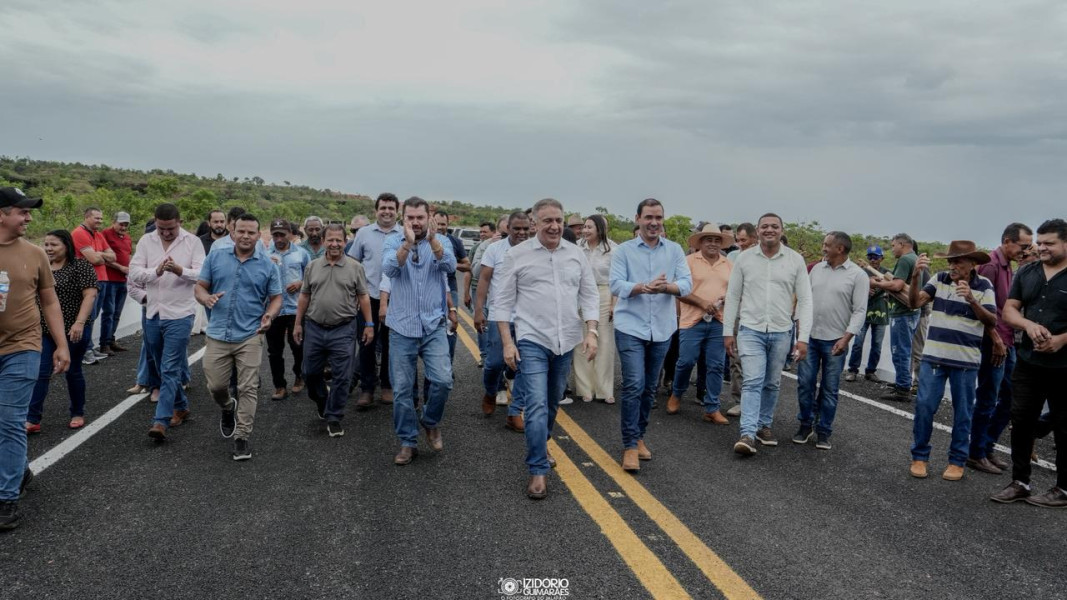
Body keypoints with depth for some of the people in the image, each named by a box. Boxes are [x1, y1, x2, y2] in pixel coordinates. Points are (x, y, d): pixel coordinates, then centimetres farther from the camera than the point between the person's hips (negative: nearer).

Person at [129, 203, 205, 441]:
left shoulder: (192, 242, -4)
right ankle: (181, 407, 33)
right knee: (162, 367, 16)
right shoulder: (146, 241, 5)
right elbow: (134, 273, -2)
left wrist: (180, 270, -29)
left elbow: (203, 274, -11)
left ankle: (161, 420, -9)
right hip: (153, 314, 5)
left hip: (179, 314, -5)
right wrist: (156, 271, -20)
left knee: (170, 369, -9)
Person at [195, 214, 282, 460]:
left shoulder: (268, 266, 1)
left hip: (249, 336, -1)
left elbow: (276, 298, 5)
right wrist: (206, 298, -15)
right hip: (217, 335, 2)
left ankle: (242, 436, 10)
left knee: (248, 388, -1)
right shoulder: (215, 258, 4)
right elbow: (200, 287, 8)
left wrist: (269, 315, -15)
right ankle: (228, 408, 41)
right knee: (215, 386, 7)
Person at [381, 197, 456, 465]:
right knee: (402, 389, 5)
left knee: (443, 380, -14)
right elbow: (388, 269, -19)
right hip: (401, 328, 1)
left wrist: (432, 240, -35)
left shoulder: (441, 243, 2)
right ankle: (408, 442, 20)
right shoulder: (393, 243, 1)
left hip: (434, 327, 0)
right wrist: (408, 242, -35)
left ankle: (431, 422, 15)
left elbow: (450, 266, -19)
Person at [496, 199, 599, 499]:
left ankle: (540, 446, 40)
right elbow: (503, 301, -2)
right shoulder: (517, 255, -4)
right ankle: (538, 471, -3)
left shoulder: (576, 254, 5)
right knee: (537, 405, -11)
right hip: (532, 340, -4)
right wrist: (507, 342, -8)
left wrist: (591, 331, -4)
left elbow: (589, 296, 8)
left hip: (566, 341, 4)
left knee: (552, 403, 17)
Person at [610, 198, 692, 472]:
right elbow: (616, 285, -12)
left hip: (661, 329, 3)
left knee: (650, 388, 13)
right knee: (634, 385, -11)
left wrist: (665, 287, -26)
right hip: (631, 327, -3)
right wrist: (646, 287, -28)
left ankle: (639, 437, 30)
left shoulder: (675, 250, 5)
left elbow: (687, 284, -5)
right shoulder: (624, 250, -1)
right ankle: (630, 445, -2)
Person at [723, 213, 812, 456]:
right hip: (750, 330, -1)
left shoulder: (795, 260, 0)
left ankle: (764, 425, 28)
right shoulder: (744, 258, 0)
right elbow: (732, 296, 5)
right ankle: (748, 434, -13)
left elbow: (805, 300, 0)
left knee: (772, 384, 12)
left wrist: (803, 337, -6)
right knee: (752, 382, -10)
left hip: (781, 333, 2)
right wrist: (728, 331, 3)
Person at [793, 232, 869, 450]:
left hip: (835, 341, -4)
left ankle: (823, 432, 17)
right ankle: (806, 425, 21)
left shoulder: (858, 275, -5)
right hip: (809, 336, 4)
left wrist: (846, 338, -16)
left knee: (830, 389, 5)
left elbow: (860, 311, -9)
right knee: (805, 383, 5)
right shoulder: (817, 269, 8)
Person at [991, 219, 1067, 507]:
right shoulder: (1026, 273, 7)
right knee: (1021, 422, 8)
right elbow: (1009, 310, 6)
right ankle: (1020, 482, 20)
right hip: (1027, 362, 5)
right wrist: (1029, 324, -14)